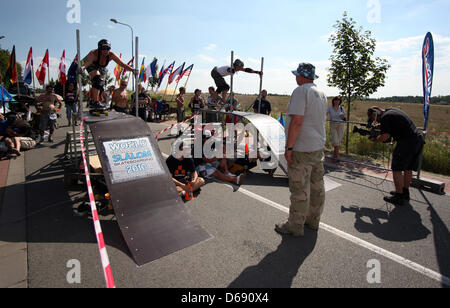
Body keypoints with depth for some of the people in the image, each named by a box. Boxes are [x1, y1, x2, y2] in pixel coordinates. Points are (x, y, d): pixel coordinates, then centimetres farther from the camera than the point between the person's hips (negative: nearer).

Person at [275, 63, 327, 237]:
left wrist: (289, 147, -20)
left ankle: (295, 226, 10)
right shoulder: (322, 94, 15)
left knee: (299, 189, -1)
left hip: (302, 149, -10)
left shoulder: (301, 91, -14)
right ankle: (313, 221, 30)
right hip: (319, 147, 10)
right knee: (317, 186, 16)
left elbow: (297, 121, -23)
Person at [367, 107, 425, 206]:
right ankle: (405, 193, 27)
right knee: (408, 169, 17)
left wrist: (375, 140, 1)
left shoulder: (385, 117, -10)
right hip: (419, 139, 10)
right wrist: (379, 126, 17)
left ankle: (399, 197, -2)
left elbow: (385, 136, -16)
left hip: (407, 142, -10)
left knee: (397, 169, -4)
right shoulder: (392, 110, 18)